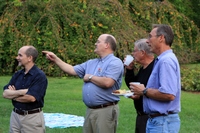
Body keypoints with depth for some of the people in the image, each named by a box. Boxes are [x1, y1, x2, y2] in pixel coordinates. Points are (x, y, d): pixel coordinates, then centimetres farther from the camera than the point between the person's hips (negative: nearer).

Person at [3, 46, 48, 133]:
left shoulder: (40, 76, -12)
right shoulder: (17, 74, 8)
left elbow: (31, 98, -23)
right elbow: (5, 93, 0)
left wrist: (13, 94, -7)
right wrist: (21, 92, -17)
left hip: (32, 117, -6)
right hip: (15, 115, 6)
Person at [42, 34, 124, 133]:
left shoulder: (115, 62, -10)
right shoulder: (91, 63, 17)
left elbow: (107, 83, -24)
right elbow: (72, 70, 19)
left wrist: (90, 77, -8)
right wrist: (55, 59, 14)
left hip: (105, 110, -8)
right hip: (90, 110, 8)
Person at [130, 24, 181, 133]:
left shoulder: (166, 61, -18)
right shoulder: (161, 59, 15)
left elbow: (168, 94, -28)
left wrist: (144, 91, -15)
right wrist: (139, 93, 9)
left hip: (163, 122, -10)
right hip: (155, 120, 10)